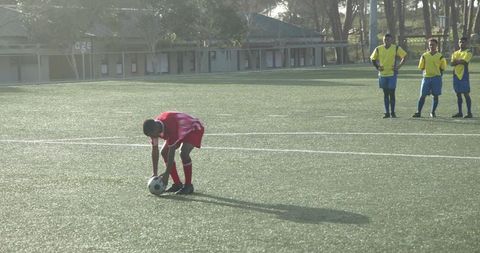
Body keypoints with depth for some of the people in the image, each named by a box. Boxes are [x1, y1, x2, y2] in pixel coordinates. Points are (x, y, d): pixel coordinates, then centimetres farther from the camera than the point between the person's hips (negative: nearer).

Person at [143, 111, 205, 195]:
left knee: (183, 153, -29)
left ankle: (188, 186, -16)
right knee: (164, 152, -2)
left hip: (194, 128, -8)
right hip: (182, 130, 9)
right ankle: (177, 184, 4)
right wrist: (155, 174, -10)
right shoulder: (154, 127, -17)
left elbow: (172, 152, -37)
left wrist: (166, 174, -34)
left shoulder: (170, 127, -41)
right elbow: (155, 151, -9)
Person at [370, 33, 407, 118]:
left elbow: (404, 56, 3)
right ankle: (387, 113, 11)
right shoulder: (378, 49, 2)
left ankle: (392, 112, 4)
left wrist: (399, 66, -5)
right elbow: (373, 59, 14)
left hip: (392, 74, -2)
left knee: (392, 93, -5)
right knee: (385, 94, 6)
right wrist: (377, 67, 2)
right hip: (382, 74, 2)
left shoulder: (396, 48, -4)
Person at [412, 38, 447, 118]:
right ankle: (418, 112, 3)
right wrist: (425, 73, 1)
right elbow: (421, 67, 11)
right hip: (426, 77, 1)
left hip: (436, 77, -1)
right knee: (422, 95, -1)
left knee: (435, 96, 2)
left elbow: (442, 68, 7)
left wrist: (438, 76, 1)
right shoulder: (424, 56, 5)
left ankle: (433, 112, 13)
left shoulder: (440, 56, 2)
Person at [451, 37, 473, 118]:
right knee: (458, 94, 8)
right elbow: (451, 63, 2)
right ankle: (460, 112, 14)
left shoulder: (468, 52, -3)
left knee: (466, 93, -6)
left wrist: (456, 61, -4)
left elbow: (464, 61, -19)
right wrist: (460, 61, -14)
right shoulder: (455, 53, 16)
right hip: (456, 75, 6)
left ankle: (469, 112, -3)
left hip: (464, 75, -6)